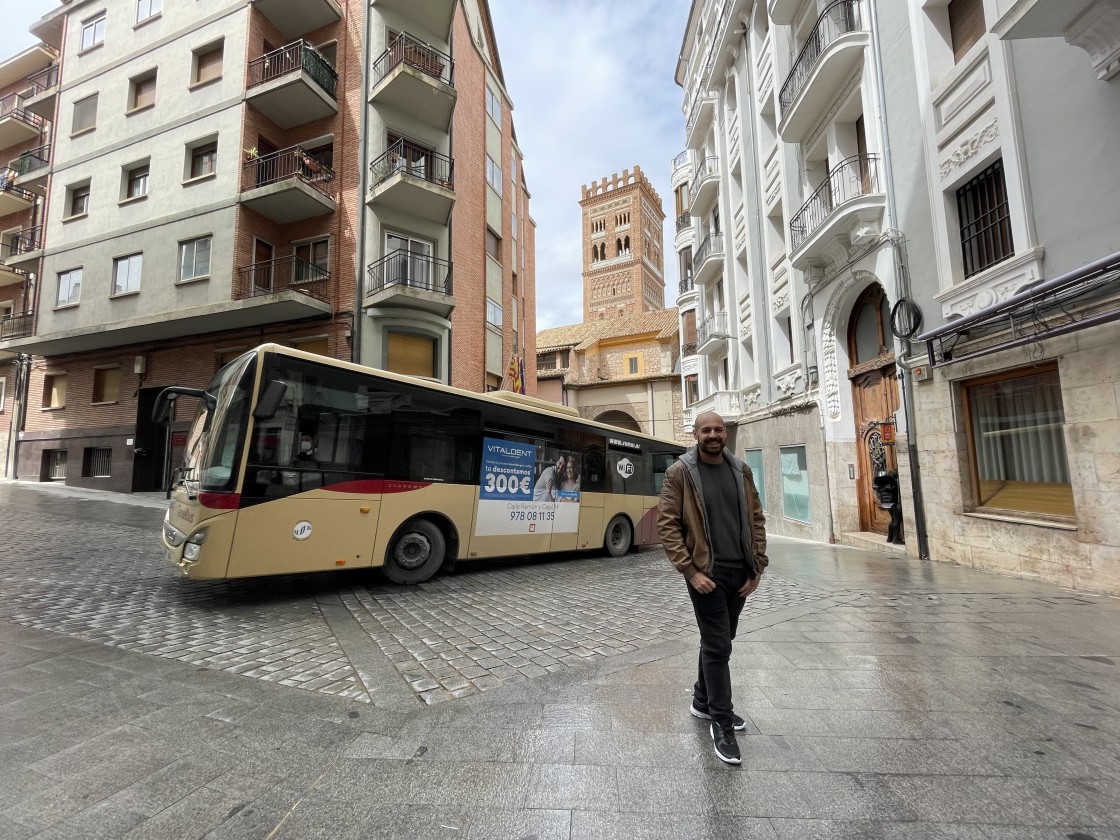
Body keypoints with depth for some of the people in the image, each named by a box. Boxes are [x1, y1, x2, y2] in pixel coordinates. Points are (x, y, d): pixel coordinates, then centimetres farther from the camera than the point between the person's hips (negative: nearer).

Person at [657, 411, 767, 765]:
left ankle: (703, 702, 39)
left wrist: (757, 567, 3)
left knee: (718, 640, 19)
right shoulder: (679, 473, -10)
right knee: (718, 646, 0)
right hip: (707, 573, -5)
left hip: (740, 572, 5)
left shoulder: (741, 470, 5)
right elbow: (666, 525, -11)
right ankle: (721, 723, 19)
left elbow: (756, 519, 9)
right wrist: (691, 571, -16)